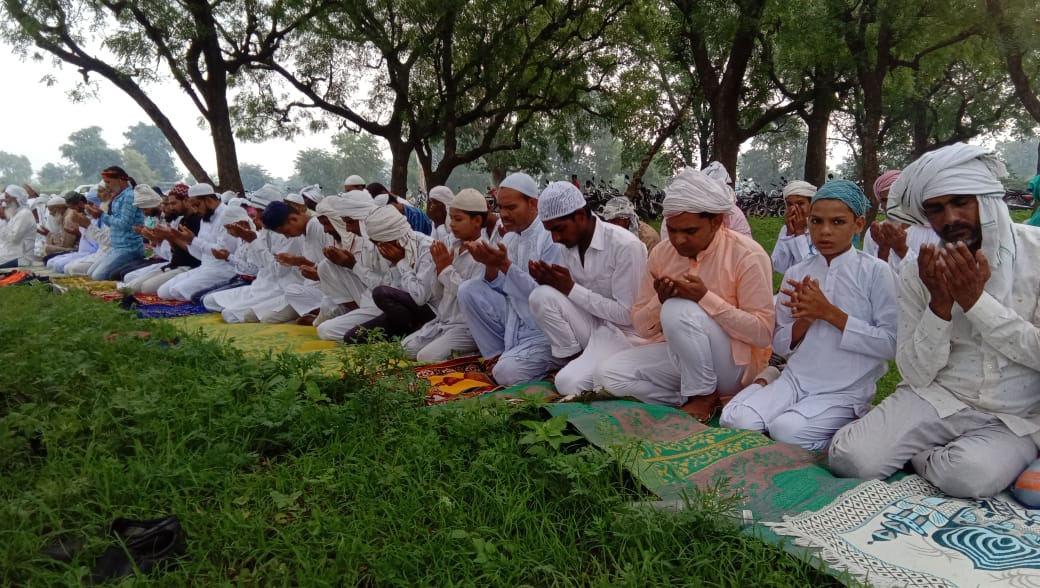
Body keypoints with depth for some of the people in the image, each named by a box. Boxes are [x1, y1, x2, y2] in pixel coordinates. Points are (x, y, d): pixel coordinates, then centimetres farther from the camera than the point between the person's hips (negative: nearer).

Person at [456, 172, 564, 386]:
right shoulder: (508, 238, 7)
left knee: (507, 373, -25)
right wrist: (490, 265, -13)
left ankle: (549, 362, 6)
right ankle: (498, 355, 2)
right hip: (515, 321, 7)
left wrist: (505, 265, -27)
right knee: (469, 289, -8)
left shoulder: (551, 237, -16)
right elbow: (499, 288, 7)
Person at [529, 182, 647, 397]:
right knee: (541, 296, -20)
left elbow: (626, 314, -21)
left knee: (569, 383, -26)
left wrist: (571, 288, -20)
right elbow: (565, 294, 8)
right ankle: (573, 360, -4)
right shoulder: (571, 245, 1)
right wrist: (548, 281, -16)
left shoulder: (625, 246, -21)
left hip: (623, 332, -6)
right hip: (592, 323, 6)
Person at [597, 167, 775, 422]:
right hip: (680, 355, 6)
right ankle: (693, 401, -8)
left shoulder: (747, 255, -16)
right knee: (611, 374, -15)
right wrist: (660, 301, -20)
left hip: (736, 362, -5)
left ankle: (704, 396, -12)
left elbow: (763, 333, -20)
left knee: (679, 311, -32)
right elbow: (641, 328, 3)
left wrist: (706, 298, -29)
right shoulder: (660, 254, -1)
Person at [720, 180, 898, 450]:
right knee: (735, 420, -22)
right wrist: (805, 319, -13)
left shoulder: (876, 272, -5)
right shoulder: (796, 273, 5)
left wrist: (829, 313, -16)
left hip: (846, 390, -2)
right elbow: (781, 346, 8)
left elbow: (891, 344, -10)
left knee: (788, 431, -28)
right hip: (795, 379, 3)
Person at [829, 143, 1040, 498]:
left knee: (969, 476, -34)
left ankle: (919, 455, -1)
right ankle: (937, 452, 8)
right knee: (851, 459, -20)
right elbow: (916, 374, -5)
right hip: (936, 399, 2)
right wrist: (940, 305, -19)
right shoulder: (919, 272, -2)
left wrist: (975, 301, -21)